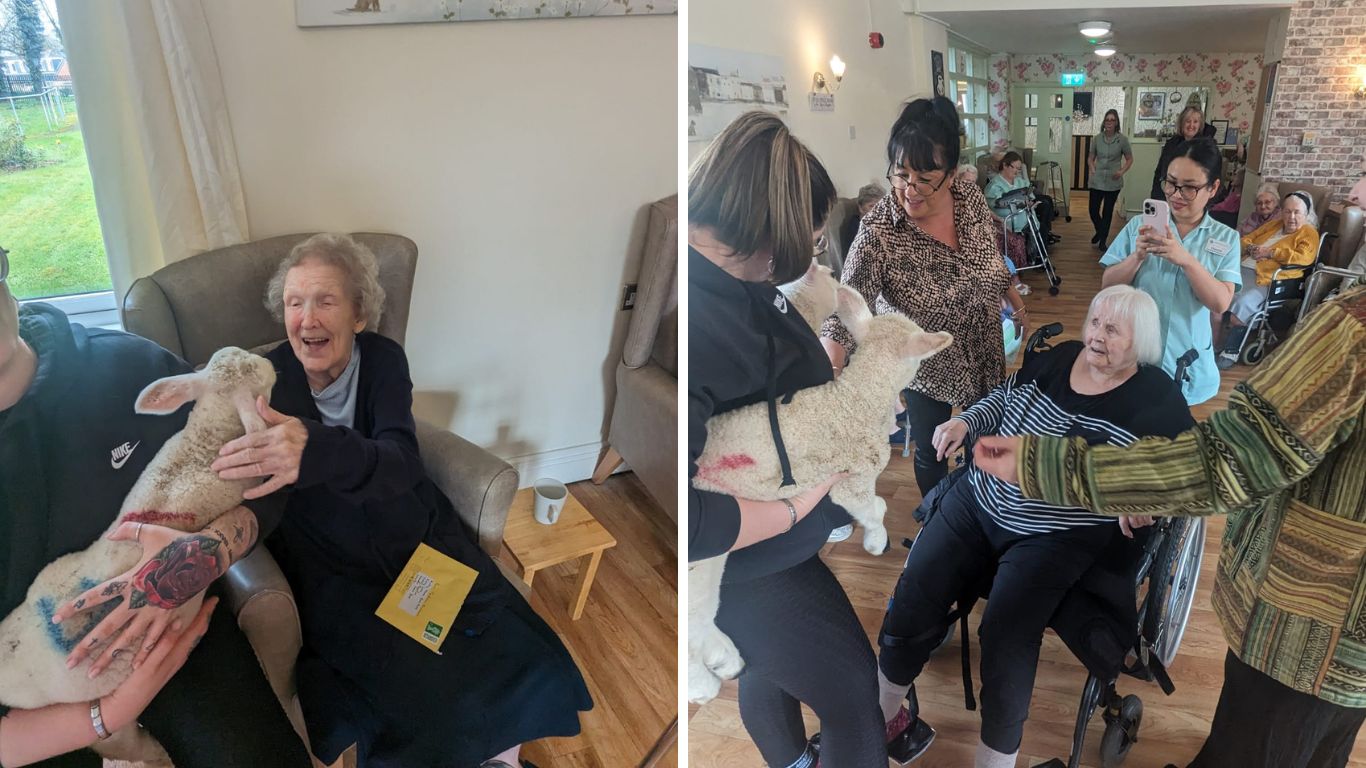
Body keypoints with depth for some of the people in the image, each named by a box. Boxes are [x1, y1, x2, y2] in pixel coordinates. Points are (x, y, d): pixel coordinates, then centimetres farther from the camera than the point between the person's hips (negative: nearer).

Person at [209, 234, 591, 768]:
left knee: (520, 665, -13)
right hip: (333, 569, -2)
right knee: (428, 706, -22)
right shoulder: (268, 379, -6)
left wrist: (317, 452, -43)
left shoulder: (384, 359, -3)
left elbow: (402, 462, -22)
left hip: (418, 538, 2)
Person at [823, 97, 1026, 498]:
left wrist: (1012, 295, 14)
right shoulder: (879, 235, -31)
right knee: (932, 453, 15)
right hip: (928, 369, -5)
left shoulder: (971, 197, -15)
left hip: (984, 355, 5)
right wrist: (830, 367, -52)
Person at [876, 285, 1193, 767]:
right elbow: (1004, 398, 18)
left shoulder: (1158, 400, -8)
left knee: (1005, 636, -23)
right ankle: (880, 716, 15)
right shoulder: (1057, 357, 5)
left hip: (1058, 535, -4)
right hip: (980, 501, 5)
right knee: (913, 599, -6)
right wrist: (966, 421, 1)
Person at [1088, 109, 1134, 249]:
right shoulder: (1097, 138, 2)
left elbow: (1129, 159, 5)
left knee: (1107, 212, 4)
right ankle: (1099, 232, 33)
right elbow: (1090, 158, 14)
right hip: (1097, 181, 2)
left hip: (1113, 183, -2)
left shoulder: (1122, 139, -4)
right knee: (1093, 210, 3)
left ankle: (1102, 241, 15)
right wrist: (1093, 170, -1)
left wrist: (1122, 171, -9)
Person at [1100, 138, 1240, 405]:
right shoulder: (1139, 225, -1)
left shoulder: (1226, 239, -1)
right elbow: (1108, 286, -3)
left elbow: (1221, 303, -11)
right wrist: (1138, 256, -20)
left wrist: (1186, 259, -24)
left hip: (1186, 363, 0)